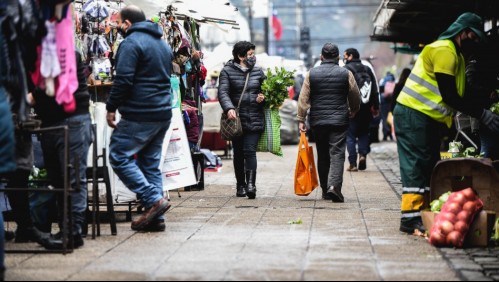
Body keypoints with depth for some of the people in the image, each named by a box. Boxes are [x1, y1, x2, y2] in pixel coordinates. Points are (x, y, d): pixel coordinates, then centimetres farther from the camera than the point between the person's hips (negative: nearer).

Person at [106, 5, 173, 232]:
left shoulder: (131, 43, -10)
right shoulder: (163, 45, 19)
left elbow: (123, 80, -17)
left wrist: (111, 108, -8)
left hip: (139, 115, -9)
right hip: (163, 114, 9)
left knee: (119, 156, -3)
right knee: (151, 164, 11)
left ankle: (153, 200, -12)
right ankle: (155, 218, 8)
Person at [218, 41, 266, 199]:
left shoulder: (258, 71, 13)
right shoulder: (228, 71, 2)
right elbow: (223, 92, -9)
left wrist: (262, 97, -3)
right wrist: (229, 108, -26)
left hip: (255, 120, 1)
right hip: (237, 119, -1)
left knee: (250, 151, -11)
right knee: (238, 153, 7)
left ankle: (251, 184, -17)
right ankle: (240, 185, 17)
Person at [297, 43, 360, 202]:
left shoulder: (311, 74, 2)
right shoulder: (346, 74, -1)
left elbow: (303, 99, 0)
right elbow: (355, 97, 8)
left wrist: (301, 119, 4)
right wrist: (353, 111, 27)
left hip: (318, 122, 2)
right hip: (339, 121, -2)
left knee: (322, 155, 12)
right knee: (337, 154, -4)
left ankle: (325, 190, 17)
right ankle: (334, 185, -22)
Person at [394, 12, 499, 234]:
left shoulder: (455, 54, 19)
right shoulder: (444, 50, -14)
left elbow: (459, 95, 17)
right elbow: (449, 96, -19)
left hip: (428, 118, 10)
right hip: (414, 115, -10)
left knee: (429, 167, 9)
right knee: (416, 166, -11)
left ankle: (424, 214, 12)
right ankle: (411, 218, -11)